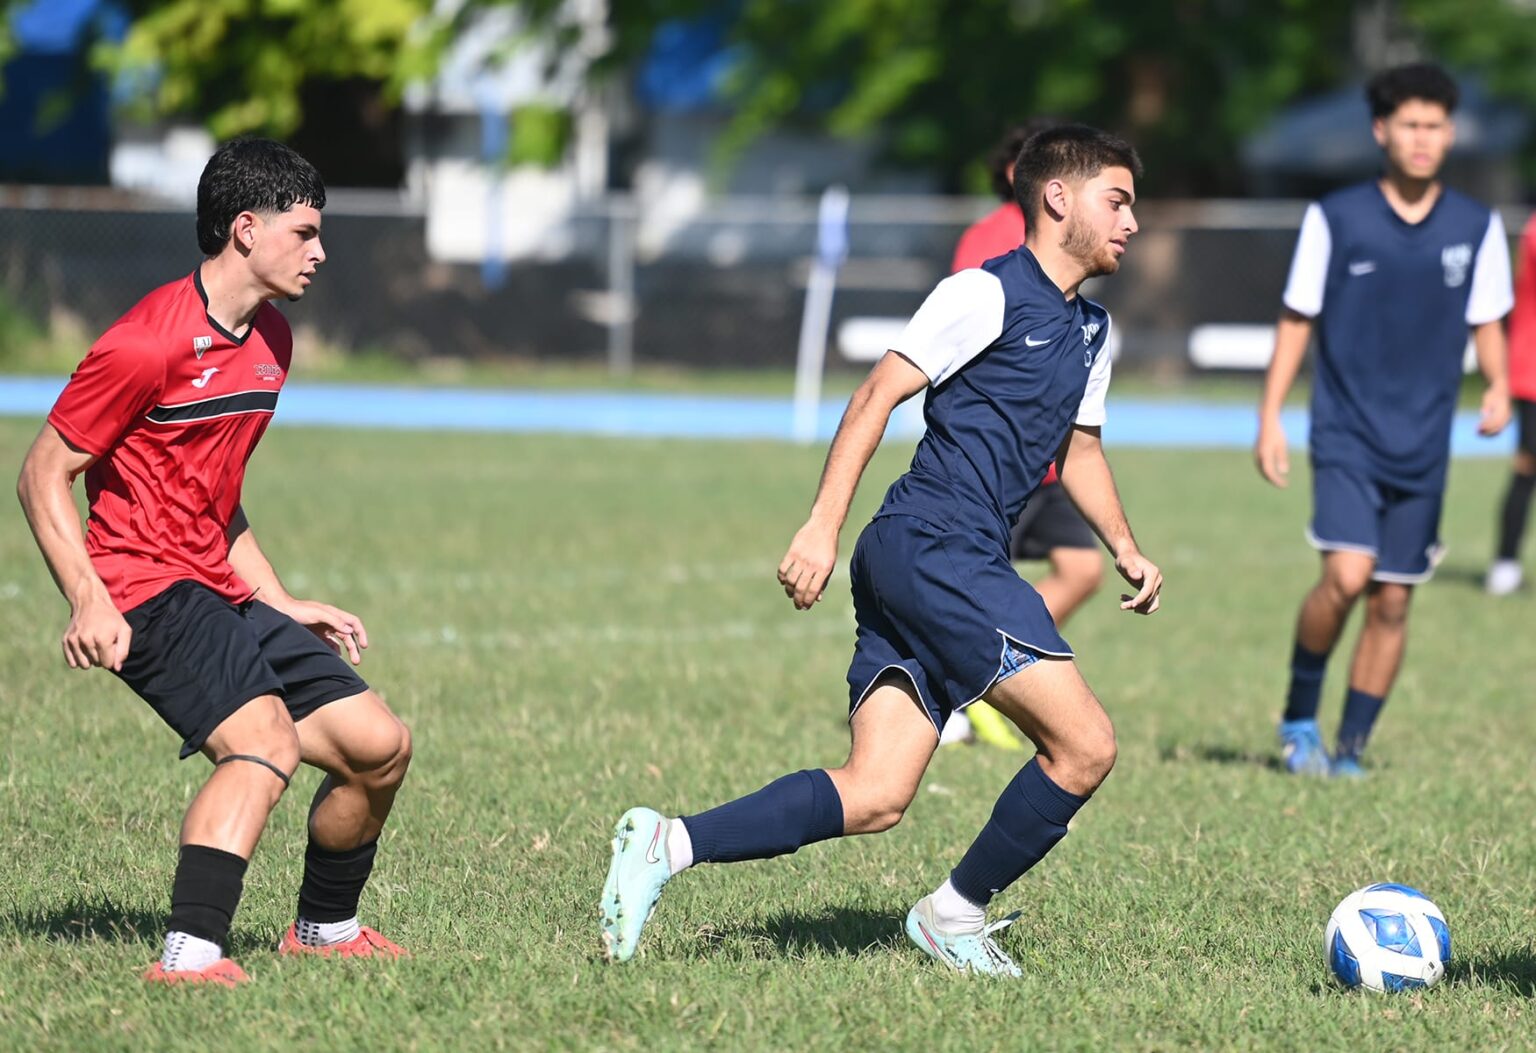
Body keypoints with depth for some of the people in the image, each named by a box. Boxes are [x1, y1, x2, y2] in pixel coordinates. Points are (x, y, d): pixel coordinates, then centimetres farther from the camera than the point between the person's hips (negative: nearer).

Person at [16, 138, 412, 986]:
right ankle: (189, 953, -37)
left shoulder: (272, 341, 14)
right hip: (149, 594, -9)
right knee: (265, 739, -30)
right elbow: (43, 474, -12)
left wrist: (282, 604, 22)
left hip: (222, 593, 9)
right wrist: (89, 601, -23)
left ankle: (325, 927, 27)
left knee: (378, 744, 6)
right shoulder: (149, 342, -15)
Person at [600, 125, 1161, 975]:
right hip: (933, 547, -9)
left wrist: (1126, 551, 20)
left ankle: (667, 845, -8)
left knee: (874, 797, -3)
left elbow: (1080, 451, 34)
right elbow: (877, 397, -9)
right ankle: (956, 915, 4)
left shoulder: (1090, 331, 22)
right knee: (1084, 745, -10)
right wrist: (822, 527, -16)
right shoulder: (987, 294, -5)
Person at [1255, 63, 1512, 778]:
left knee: (1392, 601, 4)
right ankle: (1298, 718, 2)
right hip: (1346, 434, -3)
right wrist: (1269, 420, -1)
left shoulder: (1477, 228, 4)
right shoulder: (1335, 219, -3)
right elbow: (1297, 321, 3)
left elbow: (1486, 322, 13)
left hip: (1423, 446, 3)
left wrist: (1498, 386, -7)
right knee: (1347, 574, -19)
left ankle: (1350, 748, 18)